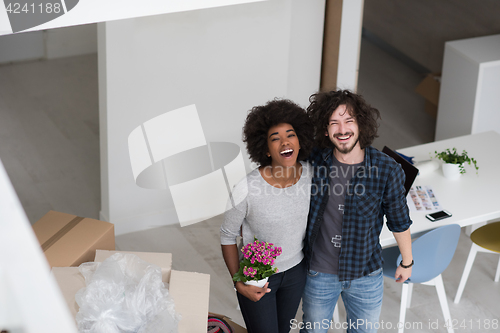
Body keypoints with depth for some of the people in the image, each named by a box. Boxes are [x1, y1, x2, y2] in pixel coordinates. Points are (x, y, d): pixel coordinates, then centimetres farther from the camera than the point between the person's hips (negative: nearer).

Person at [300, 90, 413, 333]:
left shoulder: (387, 171, -19)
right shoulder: (312, 161, -16)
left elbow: (399, 222, -4)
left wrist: (407, 262, 8)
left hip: (366, 275, 0)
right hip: (318, 273, 1)